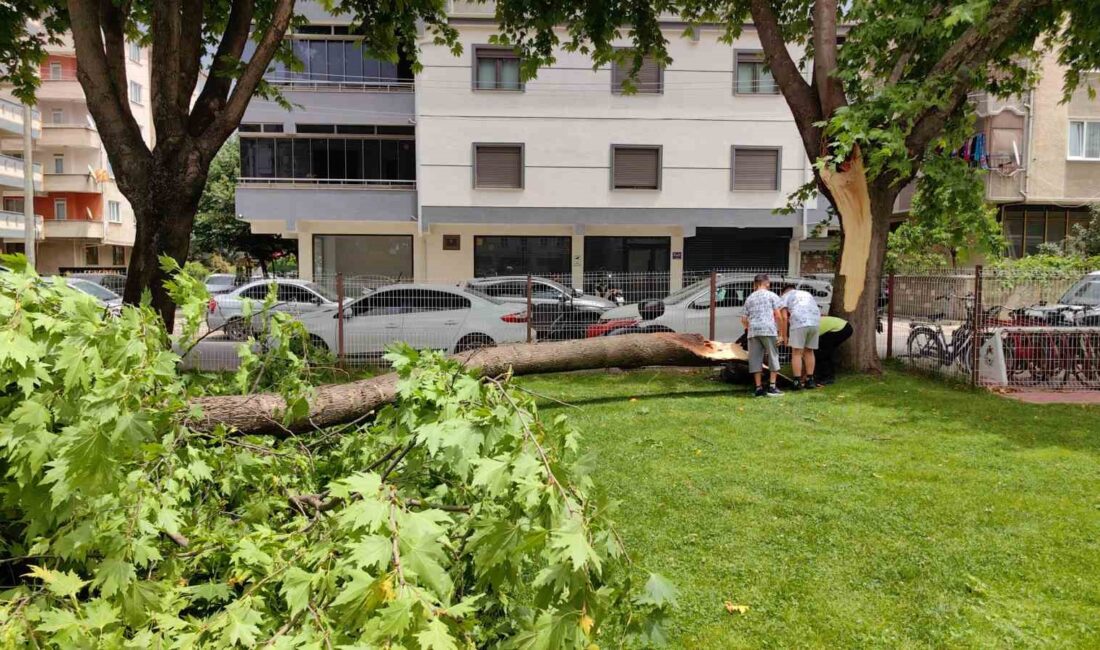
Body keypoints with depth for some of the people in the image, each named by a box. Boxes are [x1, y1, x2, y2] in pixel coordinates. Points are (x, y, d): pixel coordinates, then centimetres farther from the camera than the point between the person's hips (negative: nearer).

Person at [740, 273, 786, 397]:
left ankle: (759, 388, 3)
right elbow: (778, 315, -1)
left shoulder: (749, 298, 18)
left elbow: (744, 319, 15)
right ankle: (772, 387, -1)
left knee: (756, 359, 4)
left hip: (753, 331, 3)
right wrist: (781, 329, 10)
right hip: (768, 330, -3)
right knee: (773, 357, 4)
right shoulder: (772, 295, 7)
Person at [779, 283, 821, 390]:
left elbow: (784, 317, 2)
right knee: (809, 352, 16)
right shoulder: (807, 294, 32)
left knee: (796, 353, 0)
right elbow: (818, 311, 24)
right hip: (815, 322, 5)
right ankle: (810, 380, 17)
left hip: (799, 323, -5)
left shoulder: (786, 295, 16)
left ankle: (797, 382, -5)